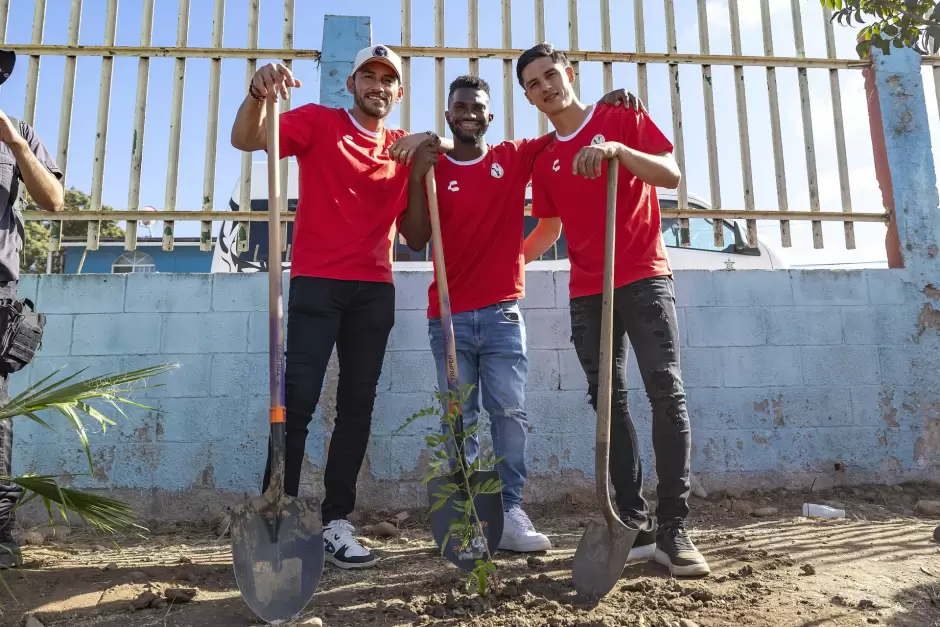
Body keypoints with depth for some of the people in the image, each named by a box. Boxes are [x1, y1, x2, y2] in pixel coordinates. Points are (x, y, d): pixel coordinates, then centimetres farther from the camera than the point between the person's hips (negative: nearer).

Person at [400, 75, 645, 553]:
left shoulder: (514, 158, 9)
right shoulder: (433, 170, 6)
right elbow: (416, 240, -2)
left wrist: (602, 105, -6)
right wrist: (417, 176, -11)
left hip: (502, 312, 1)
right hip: (449, 316, 0)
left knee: (510, 411, -4)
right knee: (458, 418, 2)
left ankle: (510, 513, 2)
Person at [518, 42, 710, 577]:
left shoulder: (623, 119, 4)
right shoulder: (544, 159, 15)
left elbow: (672, 176, -7)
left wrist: (617, 150, -22)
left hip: (644, 278, -4)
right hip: (586, 293, 4)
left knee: (667, 393, -13)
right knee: (610, 404, 2)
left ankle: (673, 530, -8)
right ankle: (636, 525, 9)